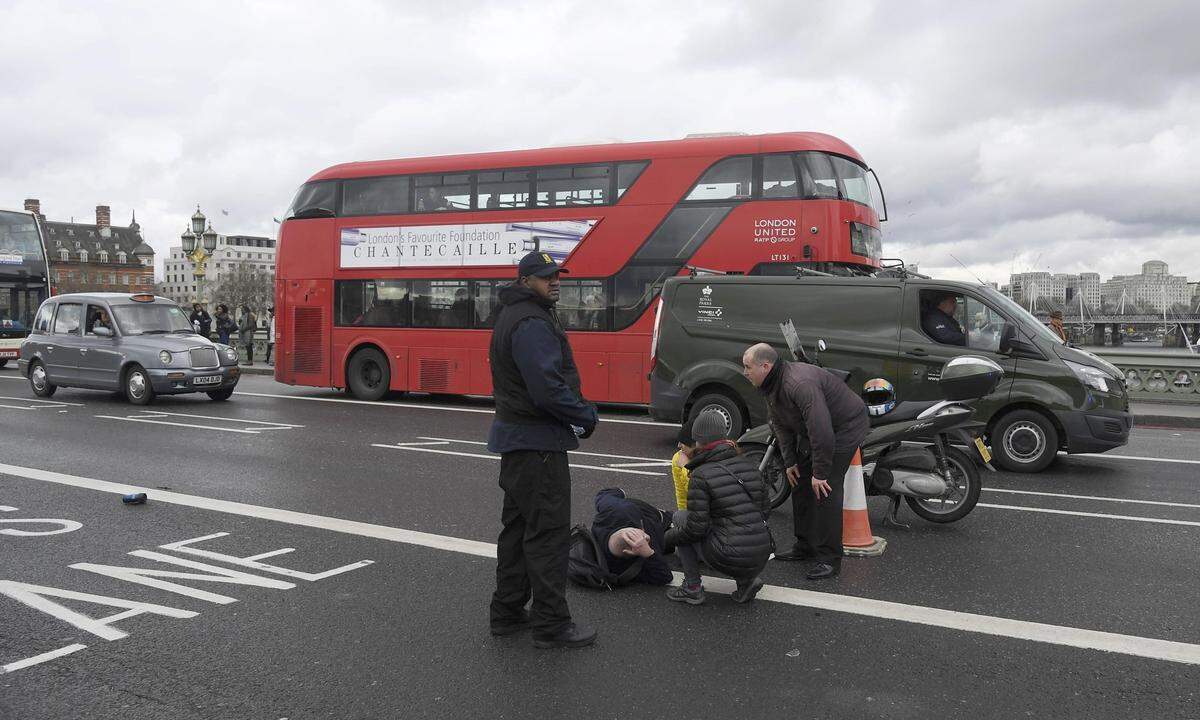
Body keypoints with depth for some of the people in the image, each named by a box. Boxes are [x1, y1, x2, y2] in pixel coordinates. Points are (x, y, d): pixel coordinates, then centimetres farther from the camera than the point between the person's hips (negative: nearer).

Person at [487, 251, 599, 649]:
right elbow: (548, 388, -25)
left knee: (518, 527, 16)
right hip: (538, 443, -11)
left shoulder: (513, 316, 17)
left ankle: (507, 612, 25)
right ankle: (551, 624, 2)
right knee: (548, 532, -5)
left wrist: (578, 408, 8)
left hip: (516, 438, 11)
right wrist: (587, 416, -11)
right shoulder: (532, 323, -17)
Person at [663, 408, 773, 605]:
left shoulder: (701, 475, -11)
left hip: (730, 560, -6)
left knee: (679, 517, 13)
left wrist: (667, 538, 6)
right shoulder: (747, 465, 7)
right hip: (761, 559, 6)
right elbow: (766, 508, 14)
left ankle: (692, 589, 13)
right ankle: (747, 581, 14)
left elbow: (696, 527, -12)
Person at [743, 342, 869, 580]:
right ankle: (805, 547, 24)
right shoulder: (771, 387, -1)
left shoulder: (800, 384, -34)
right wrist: (789, 461, 5)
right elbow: (781, 425, 10)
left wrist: (820, 472, -30)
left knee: (825, 489, -15)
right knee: (801, 484, 12)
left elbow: (821, 429, -35)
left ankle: (829, 559, -9)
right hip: (813, 433, 10)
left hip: (845, 427, -10)